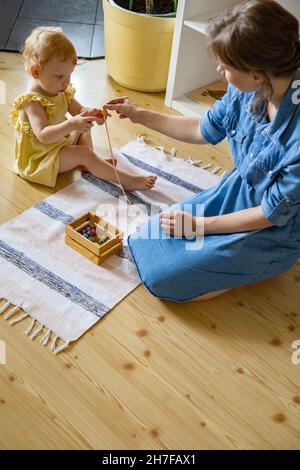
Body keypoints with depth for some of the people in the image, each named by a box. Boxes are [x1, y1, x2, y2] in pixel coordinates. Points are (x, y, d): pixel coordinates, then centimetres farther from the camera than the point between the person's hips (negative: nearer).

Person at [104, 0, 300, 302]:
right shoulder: (247, 90, -14)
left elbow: (273, 214, -23)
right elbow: (204, 130, 5)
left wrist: (199, 225, -16)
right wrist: (139, 115, 5)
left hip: (273, 232, -6)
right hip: (236, 191, 7)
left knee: (161, 276, -10)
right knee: (147, 240, 5)